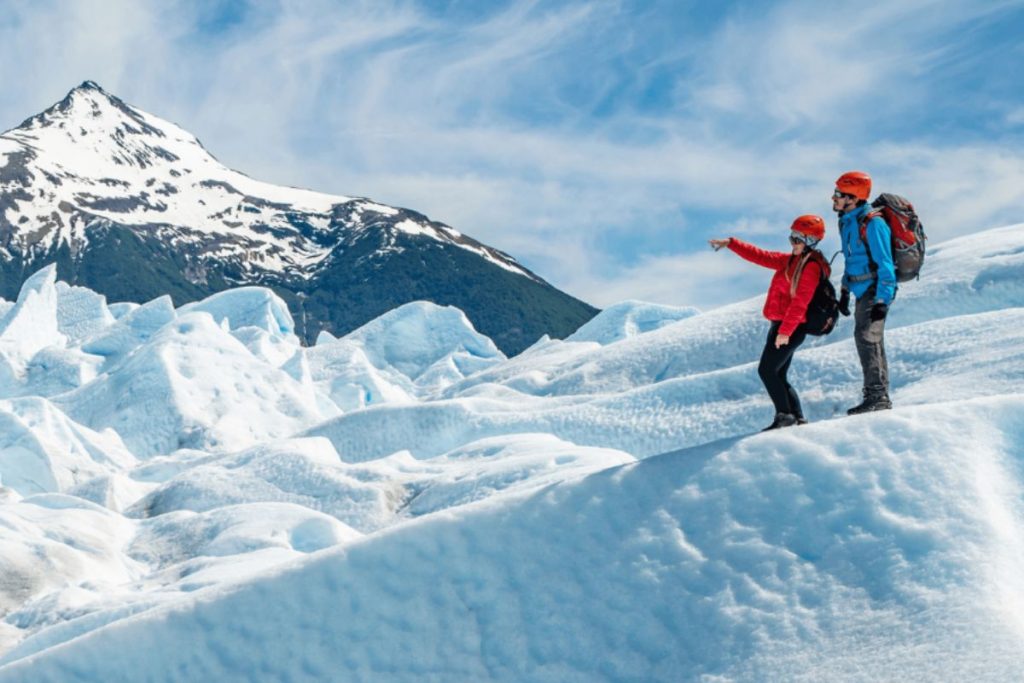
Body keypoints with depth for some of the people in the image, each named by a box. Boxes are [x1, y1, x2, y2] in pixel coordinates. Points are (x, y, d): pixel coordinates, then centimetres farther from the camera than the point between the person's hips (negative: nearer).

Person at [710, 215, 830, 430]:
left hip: (791, 328, -10)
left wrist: (785, 331, -24)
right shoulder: (790, 260, 15)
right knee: (778, 375, 10)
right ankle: (797, 418, 11)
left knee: (767, 370, -10)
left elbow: (800, 302, -20)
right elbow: (760, 256, 18)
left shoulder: (811, 267, -13)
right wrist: (731, 243, 12)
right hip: (782, 326, 10)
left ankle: (784, 414, -6)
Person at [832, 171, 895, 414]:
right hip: (862, 291, 10)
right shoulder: (847, 222, 10)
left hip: (875, 290, -10)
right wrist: (844, 292, 23)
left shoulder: (872, 224, -19)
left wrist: (882, 301, -23)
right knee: (868, 339, 14)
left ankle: (877, 396, -11)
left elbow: (885, 265, -19)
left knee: (867, 337, -14)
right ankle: (879, 396, 22)